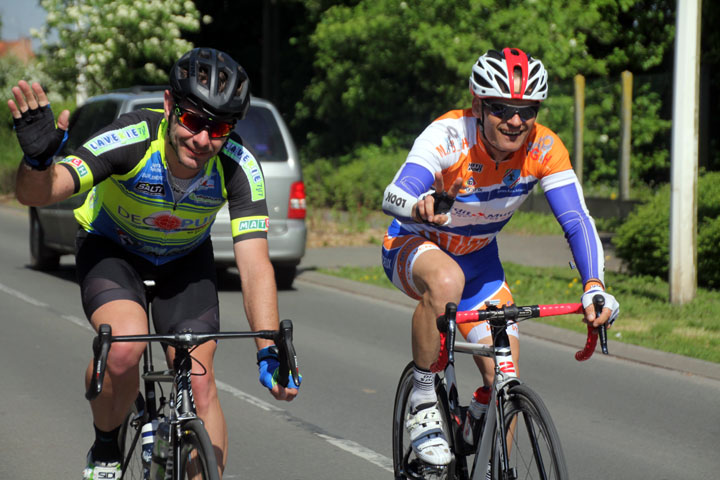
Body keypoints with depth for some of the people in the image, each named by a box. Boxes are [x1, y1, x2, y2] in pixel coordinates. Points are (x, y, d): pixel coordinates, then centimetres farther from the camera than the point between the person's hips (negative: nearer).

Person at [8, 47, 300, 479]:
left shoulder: (239, 169, -29)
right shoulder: (132, 139, -35)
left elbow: (255, 266, -31)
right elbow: (36, 193, -38)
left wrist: (270, 354, -43)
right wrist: (38, 156, -61)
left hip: (185, 259, 2)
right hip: (111, 248, -2)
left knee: (199, 383, -12)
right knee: (125, 344, -30)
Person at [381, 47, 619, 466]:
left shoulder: (544, 148, -22)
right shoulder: (449, 136, -32)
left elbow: (577, 220, -26)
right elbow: (393, 197, -46)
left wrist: (595, 287, -43)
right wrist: (420, 208, -70)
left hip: (479, 259, 4)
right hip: (415, 247, -4)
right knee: (446, 281, -40)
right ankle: (423, 402, -20)